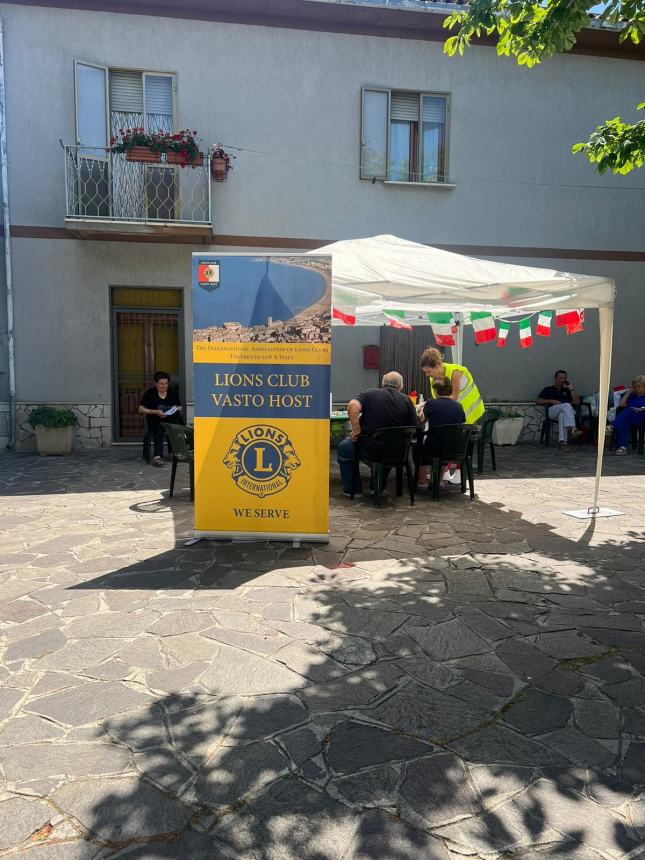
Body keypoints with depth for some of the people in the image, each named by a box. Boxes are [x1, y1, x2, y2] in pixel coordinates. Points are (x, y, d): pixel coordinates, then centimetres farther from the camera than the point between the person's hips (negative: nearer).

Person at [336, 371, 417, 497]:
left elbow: (353, 406, -23)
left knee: (343, 447, 25)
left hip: (369, 450, -3)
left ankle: (353, 490, 24)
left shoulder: (370, 393, -3)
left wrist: (356, 430, -15)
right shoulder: (407, 400, 2)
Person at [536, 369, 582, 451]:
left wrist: (571, 388, 14)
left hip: (568, 411, 2)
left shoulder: (567, 390, 32)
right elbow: (538, 401, 10)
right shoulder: (548, 389, 26)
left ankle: (563, 442, -52)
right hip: (553, 410, -2)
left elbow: (577, 402, 18)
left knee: (562, 415, -39)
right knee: (566, 405, -37)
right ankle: (572, 429, -57)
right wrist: (552, 401, -3)